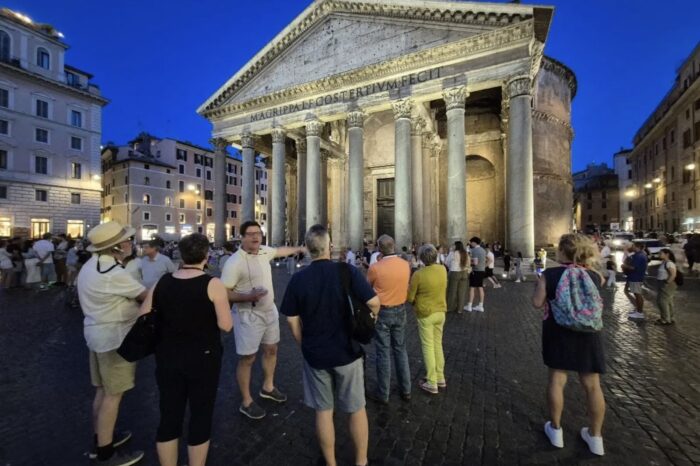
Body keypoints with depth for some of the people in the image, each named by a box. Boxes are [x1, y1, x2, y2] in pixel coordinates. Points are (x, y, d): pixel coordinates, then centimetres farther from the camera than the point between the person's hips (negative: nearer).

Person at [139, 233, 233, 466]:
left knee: (169, 416, 20)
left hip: (167, 358, 4)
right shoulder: (213, 285, -17)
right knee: (201, 416, 14)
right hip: (203, 359, -4)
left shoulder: (161, 283, -3)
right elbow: (226, 325, -17)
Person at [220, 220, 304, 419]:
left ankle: (268, 387, 44)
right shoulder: (234, 262, -22)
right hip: (248, 315, -7)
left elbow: (281, 250, 21)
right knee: (247, 358, 7)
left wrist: (299, 249, 33)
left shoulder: (264, 251, -2)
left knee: (271, 350, 21)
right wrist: (248, 296, -34)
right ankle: (246, 402, 28)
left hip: (270, 311, 8)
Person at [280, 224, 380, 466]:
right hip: (347, 351, -1)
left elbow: (292, 320, -4)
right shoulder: (347, 271, -16)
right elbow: (374, 303, -18)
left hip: (315, 353, 2)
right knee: (356, 409, 18)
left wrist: (305, 345, 11)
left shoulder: (298, 278, -10)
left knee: (323, 410, 20)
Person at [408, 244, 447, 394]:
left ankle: (432, 383, 16)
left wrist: (416, 302, 8)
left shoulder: (418, 274, -22)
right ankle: (440, 378, 31)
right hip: (441, 312, 5)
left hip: (425, 314, -5)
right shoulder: (443, 270, -6)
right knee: (438, 344, 19)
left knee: (428, 347, 7)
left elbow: (410, 297, -13)